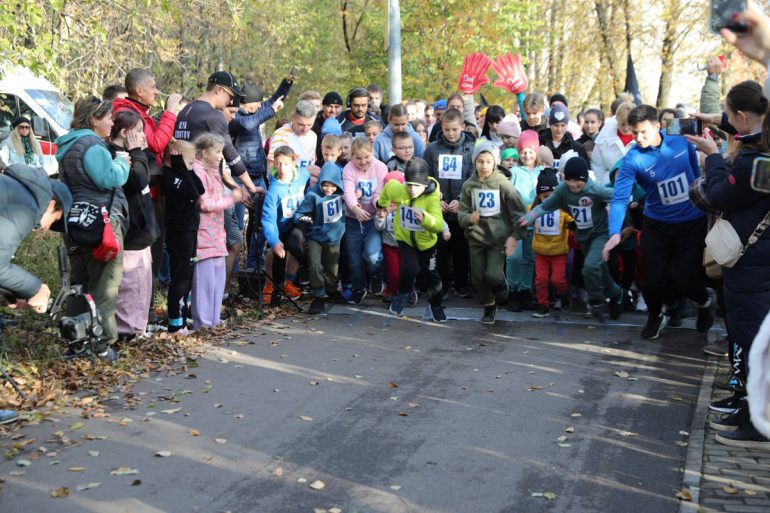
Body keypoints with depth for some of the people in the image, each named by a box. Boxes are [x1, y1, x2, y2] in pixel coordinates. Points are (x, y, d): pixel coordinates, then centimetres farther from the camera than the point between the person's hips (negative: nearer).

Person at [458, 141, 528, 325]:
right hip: (476, 237, 3)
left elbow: (519, 211, -7)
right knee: (478, 277, 6)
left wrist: (515, 236, -13)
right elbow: (461, 212, 2)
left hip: (499, 237, -3)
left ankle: (501, 283, 21)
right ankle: (489, 306, 33)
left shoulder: (503, 184, -10)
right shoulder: (469, 185, -2)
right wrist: (469, 218, -20)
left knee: (493, 275, -16)